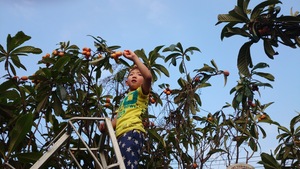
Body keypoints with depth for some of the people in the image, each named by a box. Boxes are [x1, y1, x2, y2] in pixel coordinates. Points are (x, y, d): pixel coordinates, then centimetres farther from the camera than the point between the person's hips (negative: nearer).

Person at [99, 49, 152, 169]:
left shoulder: (142, 93, 13)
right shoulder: (124, 100, 35)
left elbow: (148, 76, -8)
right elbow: (117, 119, 27)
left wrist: (134, 58, -2)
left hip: (132, 132, -8)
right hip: (122, 134, 8)